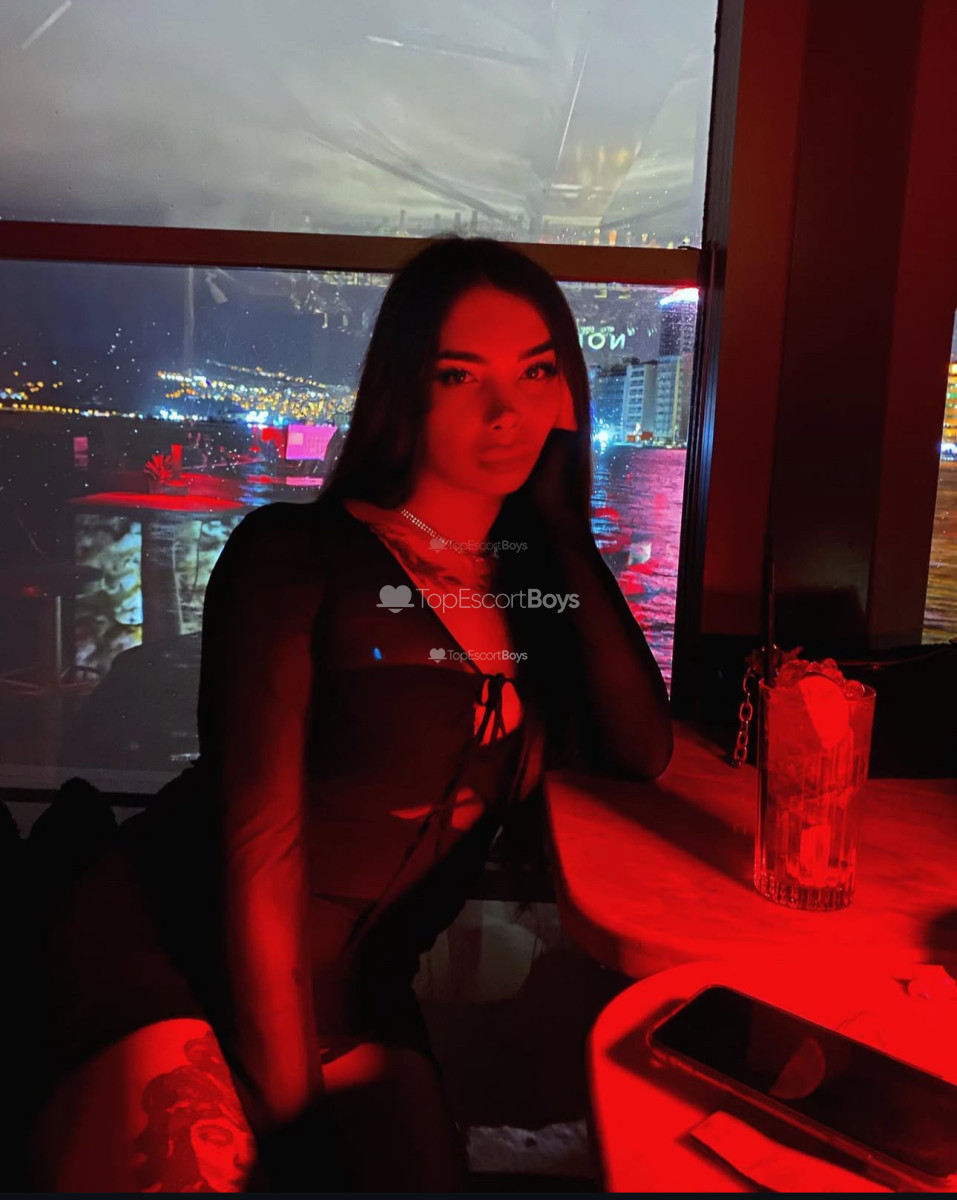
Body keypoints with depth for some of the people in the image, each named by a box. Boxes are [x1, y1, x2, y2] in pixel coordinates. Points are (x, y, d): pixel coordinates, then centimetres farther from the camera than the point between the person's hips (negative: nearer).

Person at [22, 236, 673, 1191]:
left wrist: (563, 524, -7)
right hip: (167, 969, -4)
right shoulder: (296, 555, -12)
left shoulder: (535, 582, 5)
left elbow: (642, 752, -8)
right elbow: (259, 844, -15)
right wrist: (285, 1096, -12)